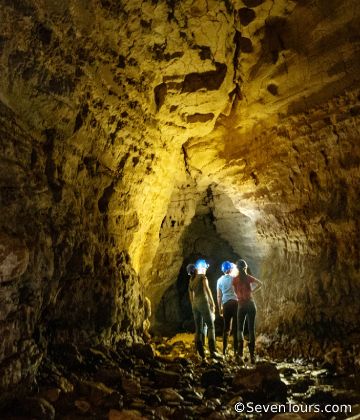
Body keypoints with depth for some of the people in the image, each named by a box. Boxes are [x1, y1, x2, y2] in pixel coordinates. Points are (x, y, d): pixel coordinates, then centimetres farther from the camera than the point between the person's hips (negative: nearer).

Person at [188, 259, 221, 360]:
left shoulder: (192, 279, 15)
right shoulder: (203, 277, -5)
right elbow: (207, 290, -13)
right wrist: (213, 303, -10)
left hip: (195, 304, 7)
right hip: (203, 302, -7)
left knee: (198, 329, 7)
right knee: (211, 326, -4)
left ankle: (200, 353, 7)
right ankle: (212, 351, -12)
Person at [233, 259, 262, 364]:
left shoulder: (235, 279, -2)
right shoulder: (249, 277, 0)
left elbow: (236, 292, -2)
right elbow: (260, 284, -12)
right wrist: (251, 290, 1)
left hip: (241, 305, -1)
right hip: (251, 304, 1)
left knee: (240, 328, 6)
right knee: (251, 329, 7)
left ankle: (240, 354, -13)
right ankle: (252, 355, 5)